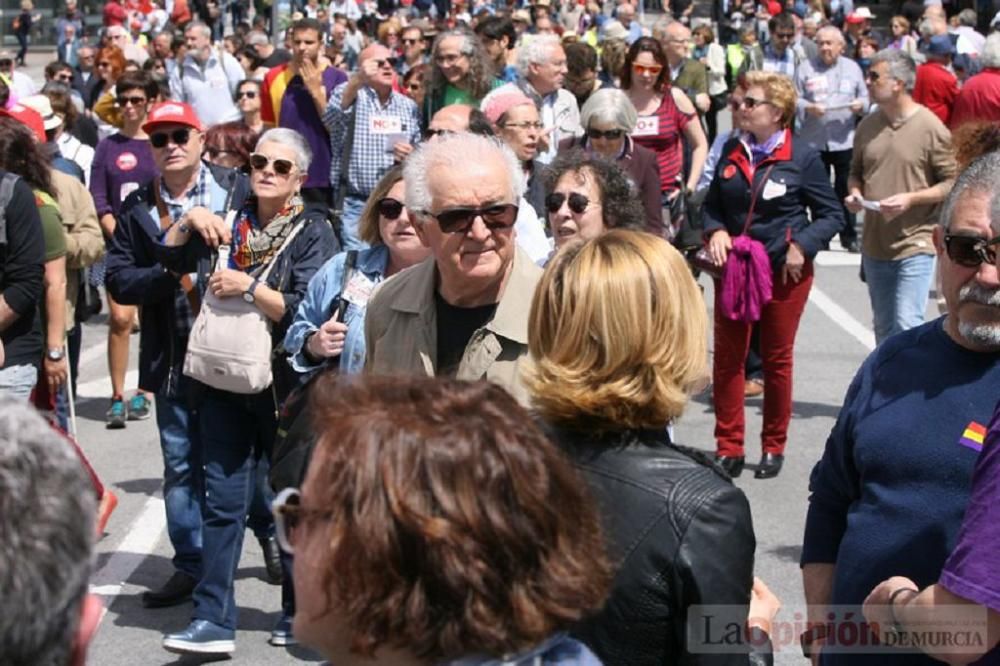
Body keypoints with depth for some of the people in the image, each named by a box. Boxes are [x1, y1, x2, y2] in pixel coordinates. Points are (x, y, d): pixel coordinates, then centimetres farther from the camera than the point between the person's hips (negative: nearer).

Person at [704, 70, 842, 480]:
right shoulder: (732, 152, 5)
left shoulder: (802, 159, -8)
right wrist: (715, 231, -6)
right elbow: (712, 204, 13)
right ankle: (728, 447, 11)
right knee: (727, 358, 3)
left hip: (784, 272, -4)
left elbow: (831, 215, -3)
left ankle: (774, 448, 20)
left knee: (777, 360, 8)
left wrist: (801, 246, -16)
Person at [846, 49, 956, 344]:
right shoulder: (867, 126, 6)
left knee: (906, 327, -12)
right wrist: (855, 194, -2)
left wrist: (911, 199, -20)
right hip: (874, 246, 6)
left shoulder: (930, 128, -11)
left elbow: (954, 183, -9)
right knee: (883, 328, 17)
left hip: (914, 245, -6)